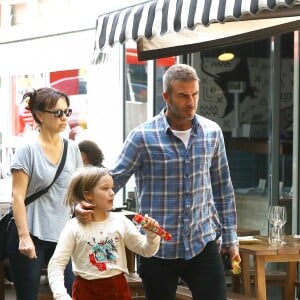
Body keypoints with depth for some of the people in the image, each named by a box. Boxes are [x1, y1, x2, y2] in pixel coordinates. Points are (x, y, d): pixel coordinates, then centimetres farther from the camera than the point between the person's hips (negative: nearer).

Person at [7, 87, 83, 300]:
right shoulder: (28, 149, -7)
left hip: (62, 236, 5)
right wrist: (24, 237, -17)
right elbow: (18, 196, -10)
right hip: (31, 236, -4)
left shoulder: (72, 149, 8)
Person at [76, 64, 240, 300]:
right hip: (159, 248, -2)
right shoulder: (143, 137, -8)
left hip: (203, 243, 3)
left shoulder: (212, 132, 3)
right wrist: (86, 205, -23)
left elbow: (222, 187, 12)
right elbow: (113, 180, -5)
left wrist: (230, 236, 12)